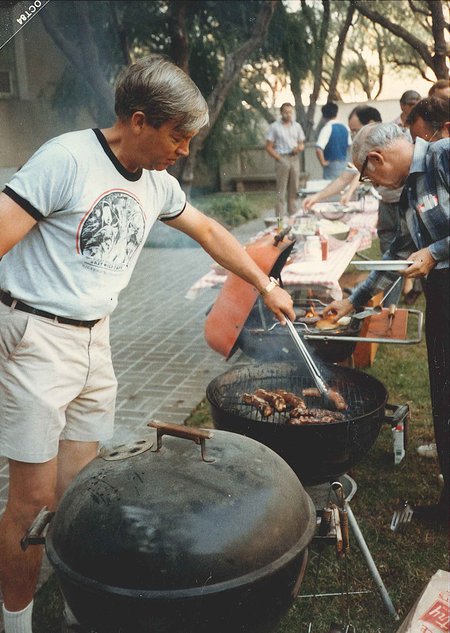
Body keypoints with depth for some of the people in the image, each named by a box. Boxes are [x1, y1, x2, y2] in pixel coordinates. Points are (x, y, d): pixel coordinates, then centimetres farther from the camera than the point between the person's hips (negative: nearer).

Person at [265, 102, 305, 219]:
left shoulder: (297, 126, 12)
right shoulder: (274, 127, 0)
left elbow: (302, 144, 19)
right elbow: (269, 147, -2)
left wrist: (299, 148, -6)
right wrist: (279, 158, -13)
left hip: (294, 159, 4)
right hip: (282, 159, -4)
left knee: (294, 190, 8)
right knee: (281, 191, -6)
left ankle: (293, 215, 15)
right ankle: (280, 217, -4)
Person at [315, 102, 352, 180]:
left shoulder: (327, 128, -14)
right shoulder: (345, 127, 6)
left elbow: (318, 149, -26)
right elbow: (349, 145, 19)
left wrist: (323, 162, -15)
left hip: (332, 164, -6)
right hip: (344, 162, 6)